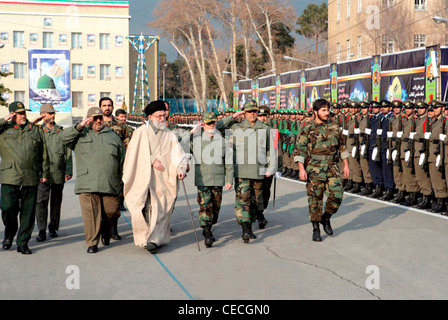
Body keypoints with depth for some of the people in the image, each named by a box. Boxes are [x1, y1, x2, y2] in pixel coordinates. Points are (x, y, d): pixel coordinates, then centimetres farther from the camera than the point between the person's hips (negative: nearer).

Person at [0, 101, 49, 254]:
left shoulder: (35, 130, 15)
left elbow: (43, 154, 18)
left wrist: (44, 173, 14)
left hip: (31, 178, 2)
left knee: (28, 212, 2)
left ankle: (23, 242, 13)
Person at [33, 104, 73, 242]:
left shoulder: (61, 131, 10)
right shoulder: (37, 131, 7)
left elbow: (68, 153, 10)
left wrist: (68, 171, 2)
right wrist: (32, 123, -7)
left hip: (59, 173, 2)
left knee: (56, 202, 10)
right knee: (41, 201, -10)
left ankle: (53, 227, 23)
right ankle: (42, 231, -6)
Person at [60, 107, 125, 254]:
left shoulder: (113, 136, 19)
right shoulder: (81, 134, 14)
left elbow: (122, 160, 19)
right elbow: (64, 137, -1)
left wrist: (122, 180, 14)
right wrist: (79, 126, -8)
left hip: (110, 185, 2)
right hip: (87, 185, -2)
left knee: (111, 211, 4)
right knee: (90, 213, -7)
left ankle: (105, 231, 33)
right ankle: (92, 242, 2)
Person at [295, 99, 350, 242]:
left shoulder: (334, 127, 8)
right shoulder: (308, 129, -5)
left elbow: (342, 146, 15)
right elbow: (299, 150, -8)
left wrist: (346, 165, 11)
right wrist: (301, 169, -16)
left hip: (332, 168, 3)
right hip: (314, 169, -3)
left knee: (337, 194, -7)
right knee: (315, 199, 1)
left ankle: (326, 218, 19)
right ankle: (316, 230, 13)